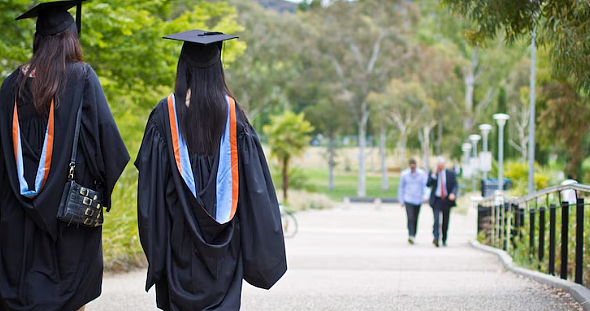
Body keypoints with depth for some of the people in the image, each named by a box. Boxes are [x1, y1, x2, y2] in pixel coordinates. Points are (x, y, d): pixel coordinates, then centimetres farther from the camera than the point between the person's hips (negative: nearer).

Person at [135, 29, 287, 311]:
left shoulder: (166, 112, -5)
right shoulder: (231, 111, -2)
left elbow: (151, 177, -5)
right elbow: (255, 182, -1)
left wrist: (155, 241, 4)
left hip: (180, 231, -1)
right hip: (223, 235, 1)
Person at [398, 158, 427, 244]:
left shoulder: (422, 173, -4)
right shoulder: (404, 174, -2)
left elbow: (426, 184, -12)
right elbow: (401, 188, 6)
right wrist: (401, 201, 7)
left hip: (418, 200, 2)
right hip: (408, 200, -2)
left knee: (415, 219, 10)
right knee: (410, 218, -17)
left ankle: (413, 236, 22)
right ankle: (411, 236, -27)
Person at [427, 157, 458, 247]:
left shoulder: (450, 174, 5)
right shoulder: (432, 173, 4)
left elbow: (455, 185, 2)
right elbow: (428, 184, -7)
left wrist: (453, 193, -17)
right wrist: (434, 174, -16)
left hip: (446, 200, 2)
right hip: (436, 200, -2)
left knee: (445, 222, 8)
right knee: (436, 219, -18)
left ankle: (444, 240, 20)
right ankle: (436, 238, -27)